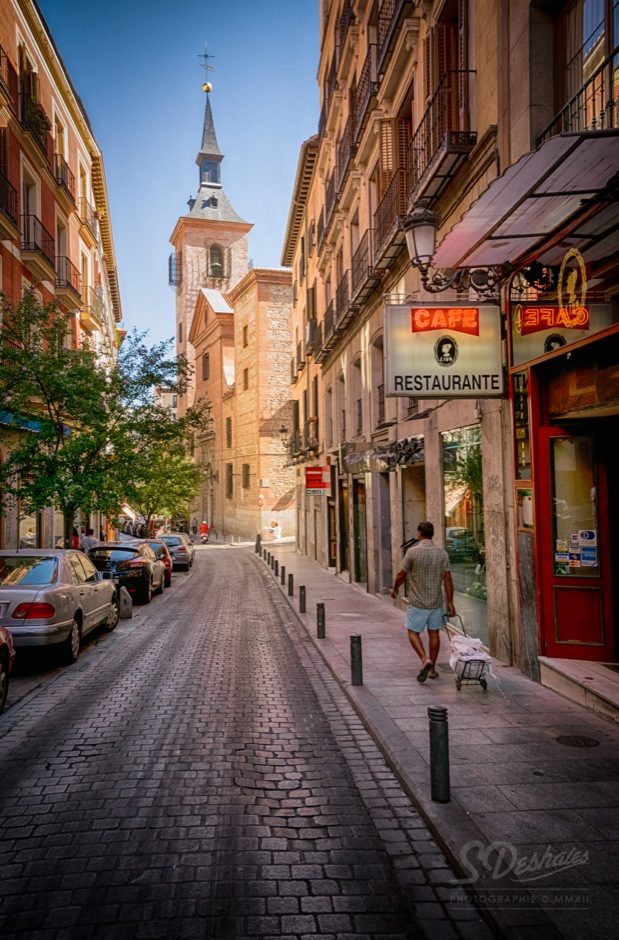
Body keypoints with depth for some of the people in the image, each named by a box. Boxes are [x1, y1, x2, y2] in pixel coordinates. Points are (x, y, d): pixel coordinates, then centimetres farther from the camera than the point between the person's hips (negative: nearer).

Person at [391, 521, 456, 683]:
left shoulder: (413, 551, -12)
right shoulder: (442, 552, -1)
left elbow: (401, 574, -5)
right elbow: (447, 579, -2)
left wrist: (395, 588, 14)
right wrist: (450, 602, 2)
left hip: (418, 602, -4)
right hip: (436, 602, 4)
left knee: (413, 633, 7)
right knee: (434, 633, 13)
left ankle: (425, 659, -13)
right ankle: (432, 669, 19)